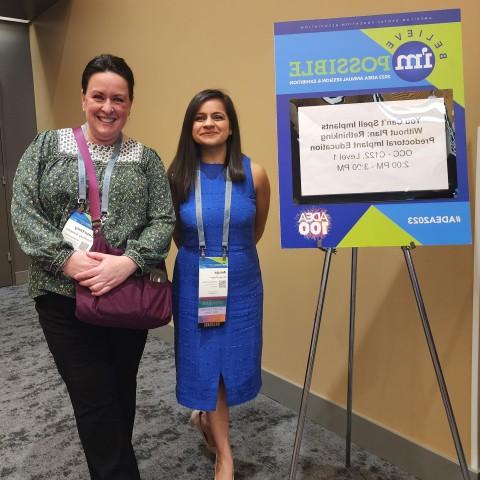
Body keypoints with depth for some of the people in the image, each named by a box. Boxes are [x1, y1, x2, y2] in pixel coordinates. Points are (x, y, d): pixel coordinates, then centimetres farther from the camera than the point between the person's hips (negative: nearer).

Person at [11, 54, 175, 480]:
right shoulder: (47, 146, 4)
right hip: (63, 297, -1)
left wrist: (129, 261, -19)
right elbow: (22, 212, -3)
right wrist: (65, 258, -17)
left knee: (121, 394, 16)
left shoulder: (146, 159, 5)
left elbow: (164, 221, -2)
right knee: (94, 401, 3)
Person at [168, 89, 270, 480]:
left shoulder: (253, 174, -9)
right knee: (204, 361, 7)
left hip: (241, 282, 1)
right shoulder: (176, 177, -8)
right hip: (194, 283, 0)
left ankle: (206, 417, 45)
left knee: (234, 358, 12)